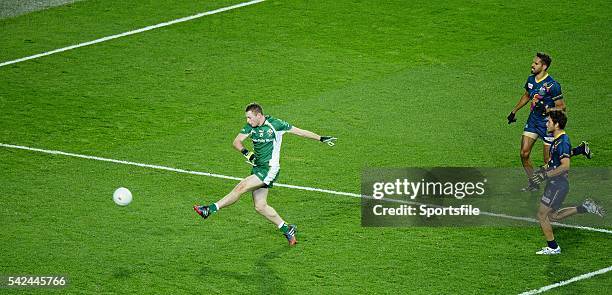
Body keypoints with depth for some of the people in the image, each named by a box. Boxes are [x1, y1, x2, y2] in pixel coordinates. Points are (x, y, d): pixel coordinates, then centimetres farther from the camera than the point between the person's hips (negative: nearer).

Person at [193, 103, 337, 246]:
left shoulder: (275, 124, -12)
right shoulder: (250, 126, 3)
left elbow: (299, 132, -2)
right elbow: (237, 141, -2)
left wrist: (321, 138, 4)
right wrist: (245, 152, -23)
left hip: (270, 169, -7)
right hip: (257, 167, 7)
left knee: (241, 187, -19)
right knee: (260, 206, 5)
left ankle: (211, 209, -17)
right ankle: (287, 230, 17)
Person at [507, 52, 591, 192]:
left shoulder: (552, 85, -22)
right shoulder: (531, 79, 1)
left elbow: (561, 108, -16)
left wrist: (546, 109, -30)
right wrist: (514, 111, 24)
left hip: (547, 123, -7)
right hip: (533, 120, 7)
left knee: (549, 161, -2)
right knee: (524, 154, -1)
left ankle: (580, 149, 19)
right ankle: (533, 184, 16)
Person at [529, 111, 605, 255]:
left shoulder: (562, 142, -21)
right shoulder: (557, 140, 10)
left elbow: (565, 166, -28)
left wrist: (545, 175, -24)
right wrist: (544, 170, 13)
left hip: (558, 185, -10)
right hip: (554, 183, 10)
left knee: (542, 215, -3)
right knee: (553, 216, 17)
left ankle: (553, 247, 8)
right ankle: (585, 208, 18)